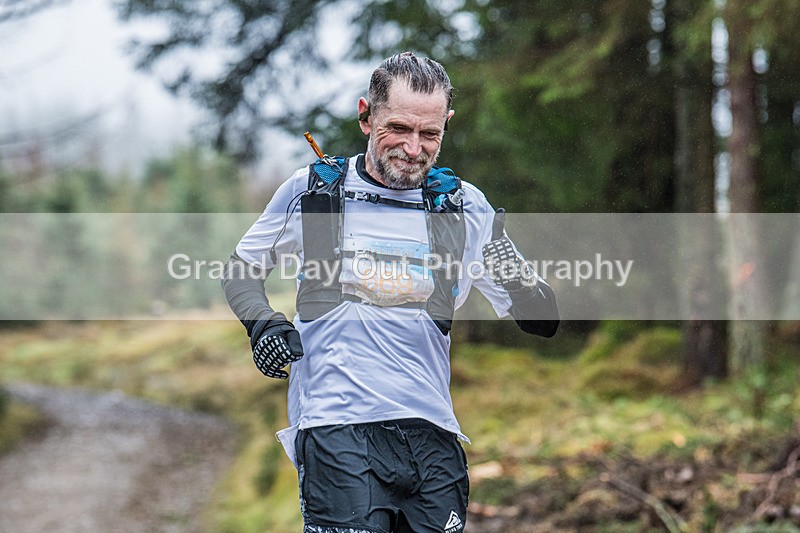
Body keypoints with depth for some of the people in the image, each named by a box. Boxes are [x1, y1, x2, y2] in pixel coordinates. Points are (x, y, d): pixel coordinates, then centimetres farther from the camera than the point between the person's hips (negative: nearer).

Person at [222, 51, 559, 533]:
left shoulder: (465, 208, 10)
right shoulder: (311, 191, 5)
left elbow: (544, 322, 11)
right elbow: (241, 271, 20)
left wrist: (518, 282, -11)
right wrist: (264, 324, -1)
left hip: (432, 434, 3)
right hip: (337, 427, -3)